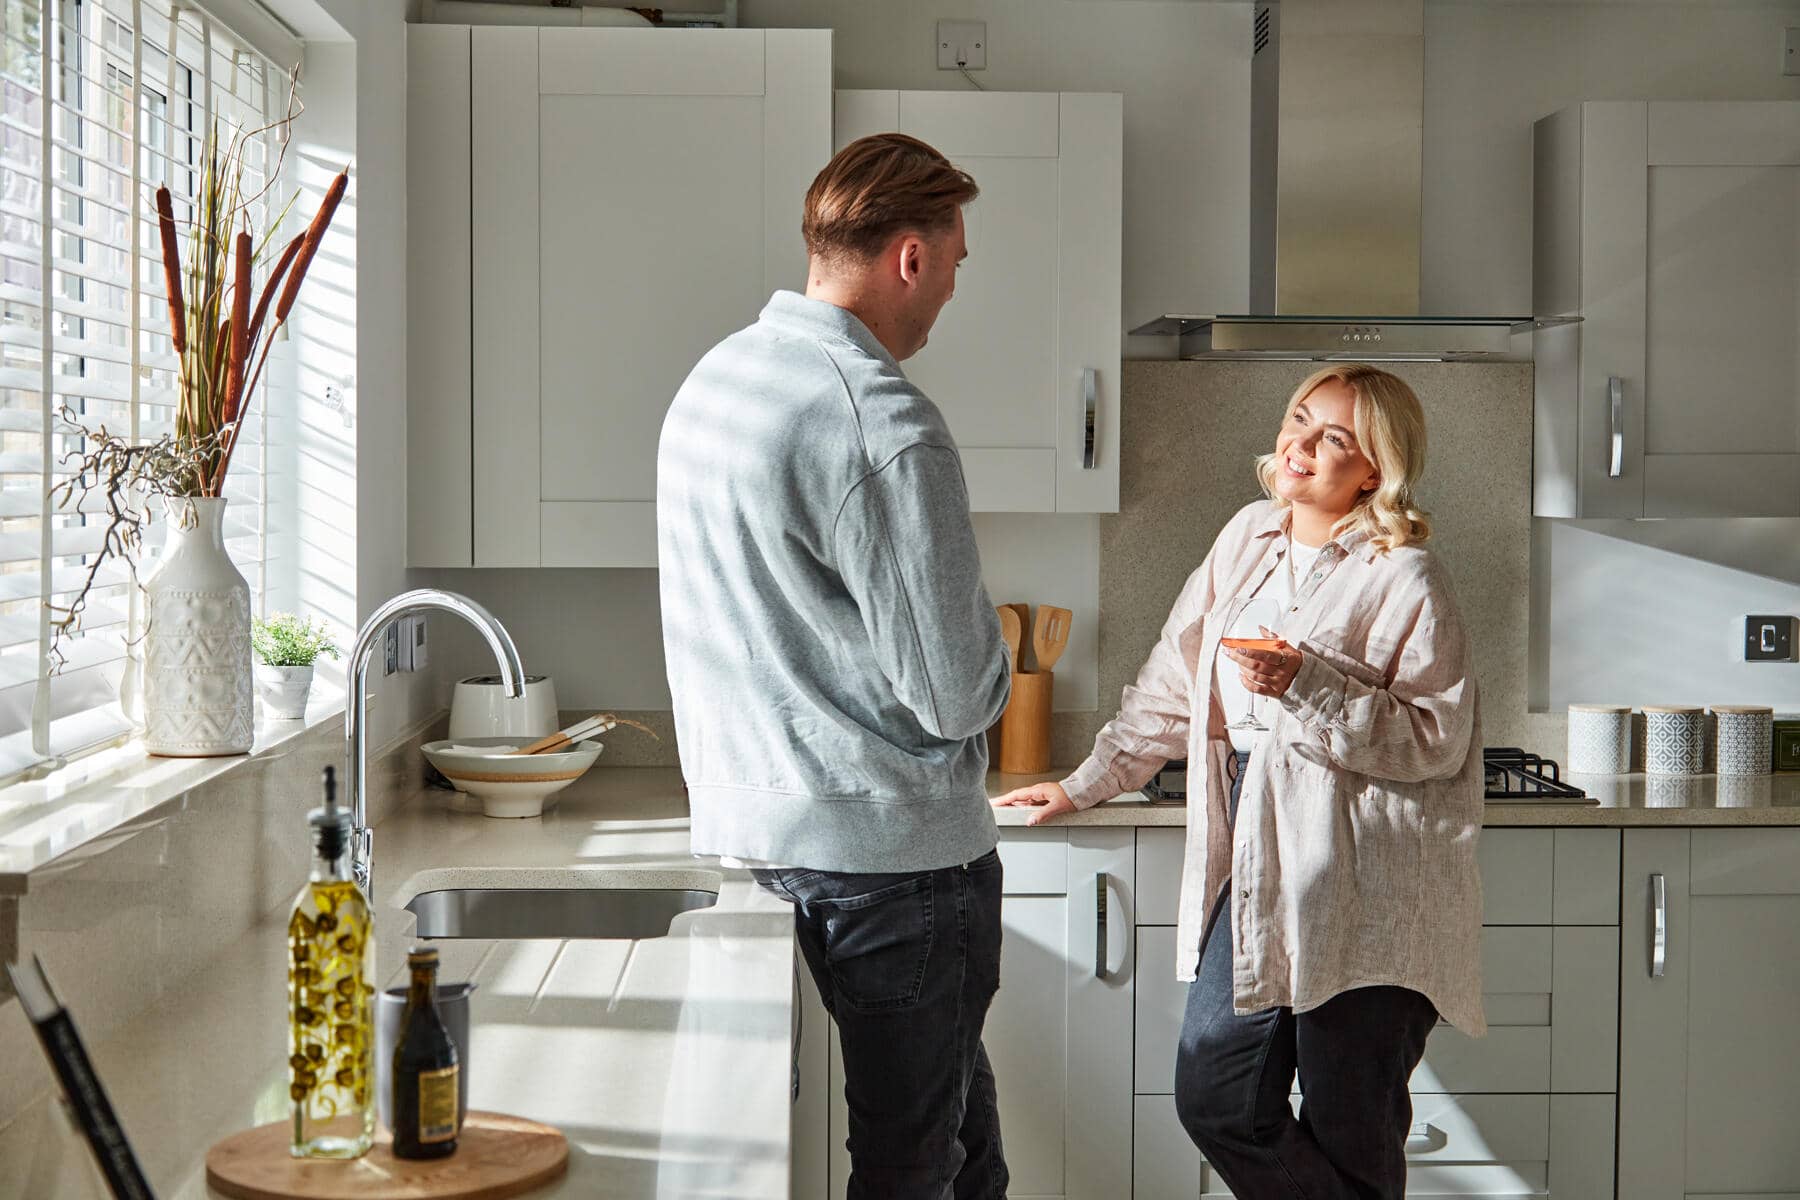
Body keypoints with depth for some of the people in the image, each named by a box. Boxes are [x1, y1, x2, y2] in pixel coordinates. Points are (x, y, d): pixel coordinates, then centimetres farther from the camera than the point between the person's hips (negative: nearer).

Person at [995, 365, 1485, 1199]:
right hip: (1254, 866, 7)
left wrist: (1308, 688, -22)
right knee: (1216, 1099, 6)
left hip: (1360, 889, -6)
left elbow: (1437, 738, -13)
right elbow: (1176, 681, 20)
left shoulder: (1404, 580, -9)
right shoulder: (1250, 538, 12)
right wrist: (1087, 784, 23)